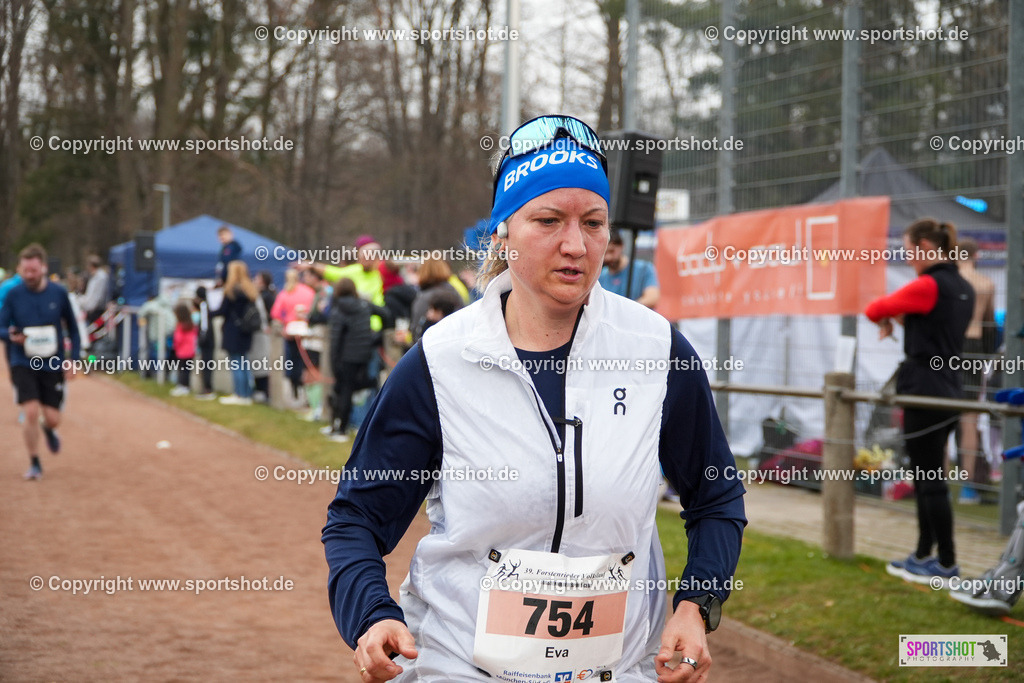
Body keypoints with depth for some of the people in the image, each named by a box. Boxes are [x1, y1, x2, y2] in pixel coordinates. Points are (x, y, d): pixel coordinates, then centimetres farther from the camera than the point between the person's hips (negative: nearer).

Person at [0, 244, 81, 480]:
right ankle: (34, 463, 7)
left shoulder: (58, 293, -3)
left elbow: (72, 328, 8)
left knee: (52, 418, 0)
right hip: (23, 365, -1)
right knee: (30, 412, -13)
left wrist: (74, 359, 2)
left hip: (53, 365, 1)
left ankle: (48, 430, 40)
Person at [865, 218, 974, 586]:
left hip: (924, 393, -9)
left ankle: (947, 565, 2)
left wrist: (886, 319, 11)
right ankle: (923, 555, 22)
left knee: (930, 481, -3)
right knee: (927, 478, 16)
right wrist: (900, 318, 10)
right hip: (948, 390, 9)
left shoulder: (928, 286, -16)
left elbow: (874, 309, -10)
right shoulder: (963, 288, 11)